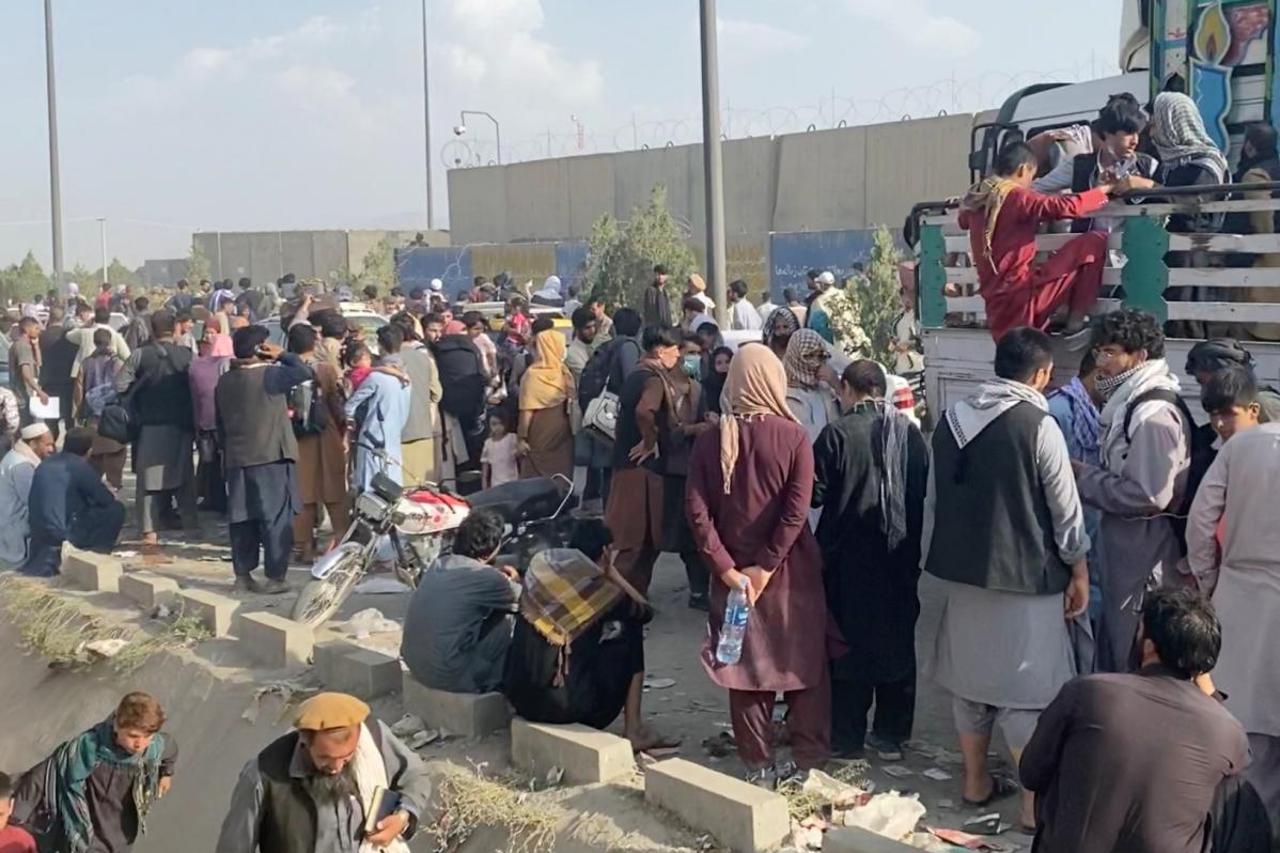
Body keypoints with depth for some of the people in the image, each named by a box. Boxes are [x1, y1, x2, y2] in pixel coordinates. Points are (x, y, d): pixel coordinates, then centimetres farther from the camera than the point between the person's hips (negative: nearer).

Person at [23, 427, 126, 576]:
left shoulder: (45, 464, 11)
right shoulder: (80, 466, -9)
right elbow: (105, 500, -6)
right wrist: (112, 496, 18)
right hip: (64, 535, -8)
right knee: (116, 509, 0)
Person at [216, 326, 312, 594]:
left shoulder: (224, 382, 8)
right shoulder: (268, 375, -12)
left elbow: (220, 424, 14)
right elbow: (305, 371, -16)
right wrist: (282, 355, -3)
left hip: (236, 459, 6)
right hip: (271, 457, -6)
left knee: (242, 518, 10)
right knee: (276, 517, -1)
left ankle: (242, 575, 14)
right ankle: (275, 577, -2)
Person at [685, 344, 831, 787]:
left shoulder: (710, 440, -3)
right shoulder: (793, 436, -10)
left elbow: (697, 510, -9)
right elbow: (797, 511, -17)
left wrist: (726, 568, -8)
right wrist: (767, 567, -13)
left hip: (735, 571, 2)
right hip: (790, 570, -2)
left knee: (745, 663, 11)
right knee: (803, 663, 12)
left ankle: (759, 764, 17)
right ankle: (809, 761, 16)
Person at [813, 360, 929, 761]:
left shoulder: (837, 433, -14)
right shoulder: (911, 432, 0)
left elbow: (814, 493, -12)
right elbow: (925, 491, 5)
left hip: (850, 557, -4)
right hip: (901, 557, 4)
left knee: (850, 641, 7)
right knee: (897, 641, 13)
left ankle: (847, 737, 12)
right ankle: (892, 735, 20)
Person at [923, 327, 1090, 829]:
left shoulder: (952, 419, 3)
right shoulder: (1038, 425, -15)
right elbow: (1065, 509, -10)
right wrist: (1079, 571, 2)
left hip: (962, 569, 6)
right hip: (1025, 575, -6)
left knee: (971, 674, 16)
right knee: (1026, 689, 2)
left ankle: (976, 781, 29)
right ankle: (1037, 801, 9)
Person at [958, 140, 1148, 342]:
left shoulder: (977, 198, 12)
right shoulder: (1016, 197, -11)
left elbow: (964, 221, 37)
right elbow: (1066, 207, -23)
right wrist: (1109, 188, -15)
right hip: (1021, 294, -8)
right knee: (1095, 242, -3)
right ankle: (1076, 320, -2)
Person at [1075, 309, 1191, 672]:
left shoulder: (1154, 414, -20)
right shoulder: (1131, 403, 10)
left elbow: (1148, 496, -24)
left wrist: (1084, 477, -15)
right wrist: (1088, 474, 2)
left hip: (1144, 561, -10)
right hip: (1125, 553, 10)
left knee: (1132, 660, 0)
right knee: (1114, 650, 19)